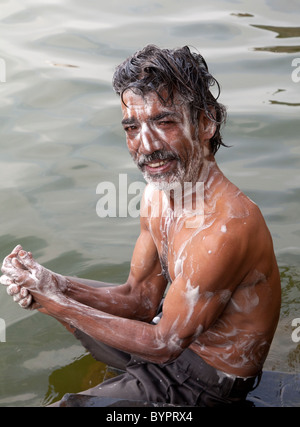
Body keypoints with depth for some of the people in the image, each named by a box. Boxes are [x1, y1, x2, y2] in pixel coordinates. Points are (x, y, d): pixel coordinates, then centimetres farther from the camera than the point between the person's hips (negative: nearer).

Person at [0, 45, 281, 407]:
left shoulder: (226, 228, -36)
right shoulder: (157, 194, -8)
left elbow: (164, 345, -26)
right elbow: (140, 299, -2)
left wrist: (59, 304, -25)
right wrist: (53, 285, -17)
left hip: (207, 382, -7)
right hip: (176, 330, 8)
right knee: (54, 296, 18)